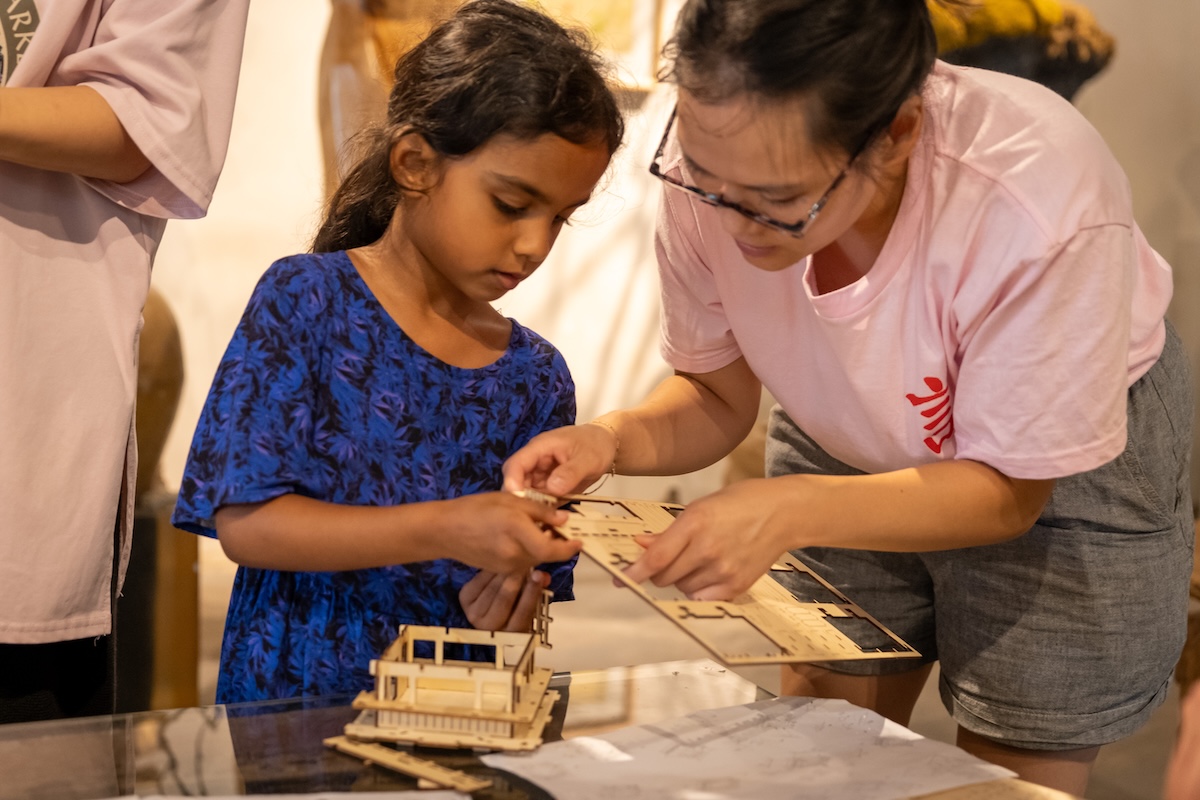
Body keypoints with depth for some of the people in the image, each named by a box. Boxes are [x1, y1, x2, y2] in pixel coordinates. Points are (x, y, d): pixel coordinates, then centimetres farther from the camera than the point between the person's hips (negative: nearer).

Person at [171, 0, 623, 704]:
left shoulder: (538, 376, 9)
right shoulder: (306, 299, -4)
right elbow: (244, 520, -11)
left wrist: (514, 612, -9)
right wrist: (444, 531, -19)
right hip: (290, 701, -4)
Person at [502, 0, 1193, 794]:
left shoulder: (1041, 209, -39)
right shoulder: (719, 162, -27)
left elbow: (1008, 490, -26)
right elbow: (717, 396, -10)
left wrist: (791, 512, -41)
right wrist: (614, 439, -32)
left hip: (1066, 464, -3)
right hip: (847, 445, 3)